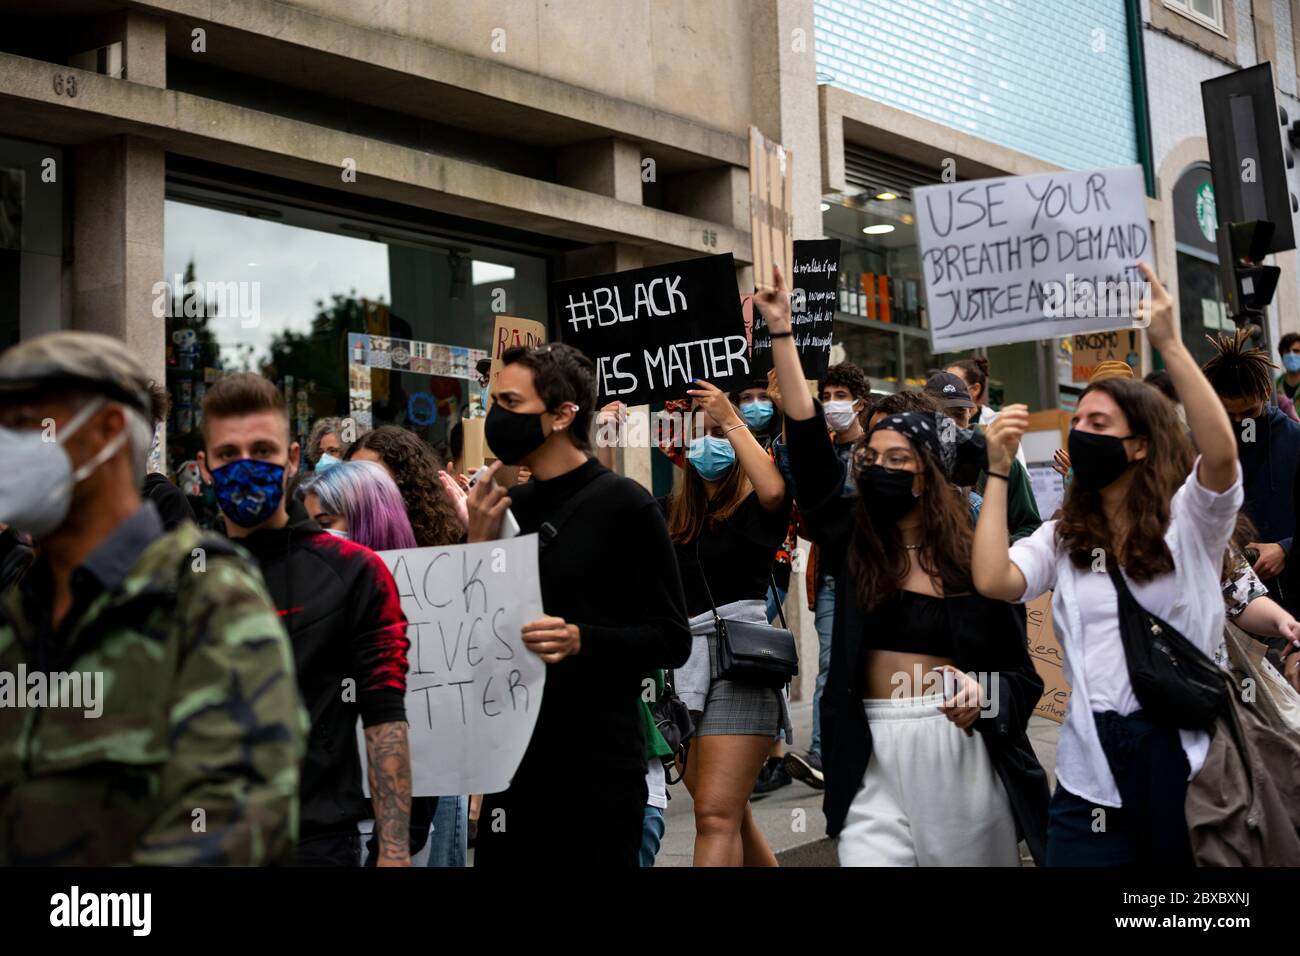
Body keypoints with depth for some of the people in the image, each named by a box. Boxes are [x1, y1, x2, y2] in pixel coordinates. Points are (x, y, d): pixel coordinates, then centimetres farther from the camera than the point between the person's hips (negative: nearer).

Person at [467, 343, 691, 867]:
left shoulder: (623, 505, -9)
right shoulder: (508, 506, 8)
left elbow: (672, 639, -10)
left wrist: (582, 640, -25)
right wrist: (479, 544, -3)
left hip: (598, 763, -6)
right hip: (515, 755, 6)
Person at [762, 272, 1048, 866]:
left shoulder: (972, 563, 0)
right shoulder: (851, 544, 3)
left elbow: (1024, 675, 4)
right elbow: (808, 444, -5)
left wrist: (983, 693, -19)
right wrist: (781, 329, -7)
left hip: (962, 753, -1)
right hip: (876, 756, 1)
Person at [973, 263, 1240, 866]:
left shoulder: (1189, 520, -1)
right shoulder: (1061, 540, 9)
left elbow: (1221, 452, -23)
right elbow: (992, 581, -9)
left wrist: (1169, 345, -26)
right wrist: (999, 471, -6)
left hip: (1188, 770, -3)